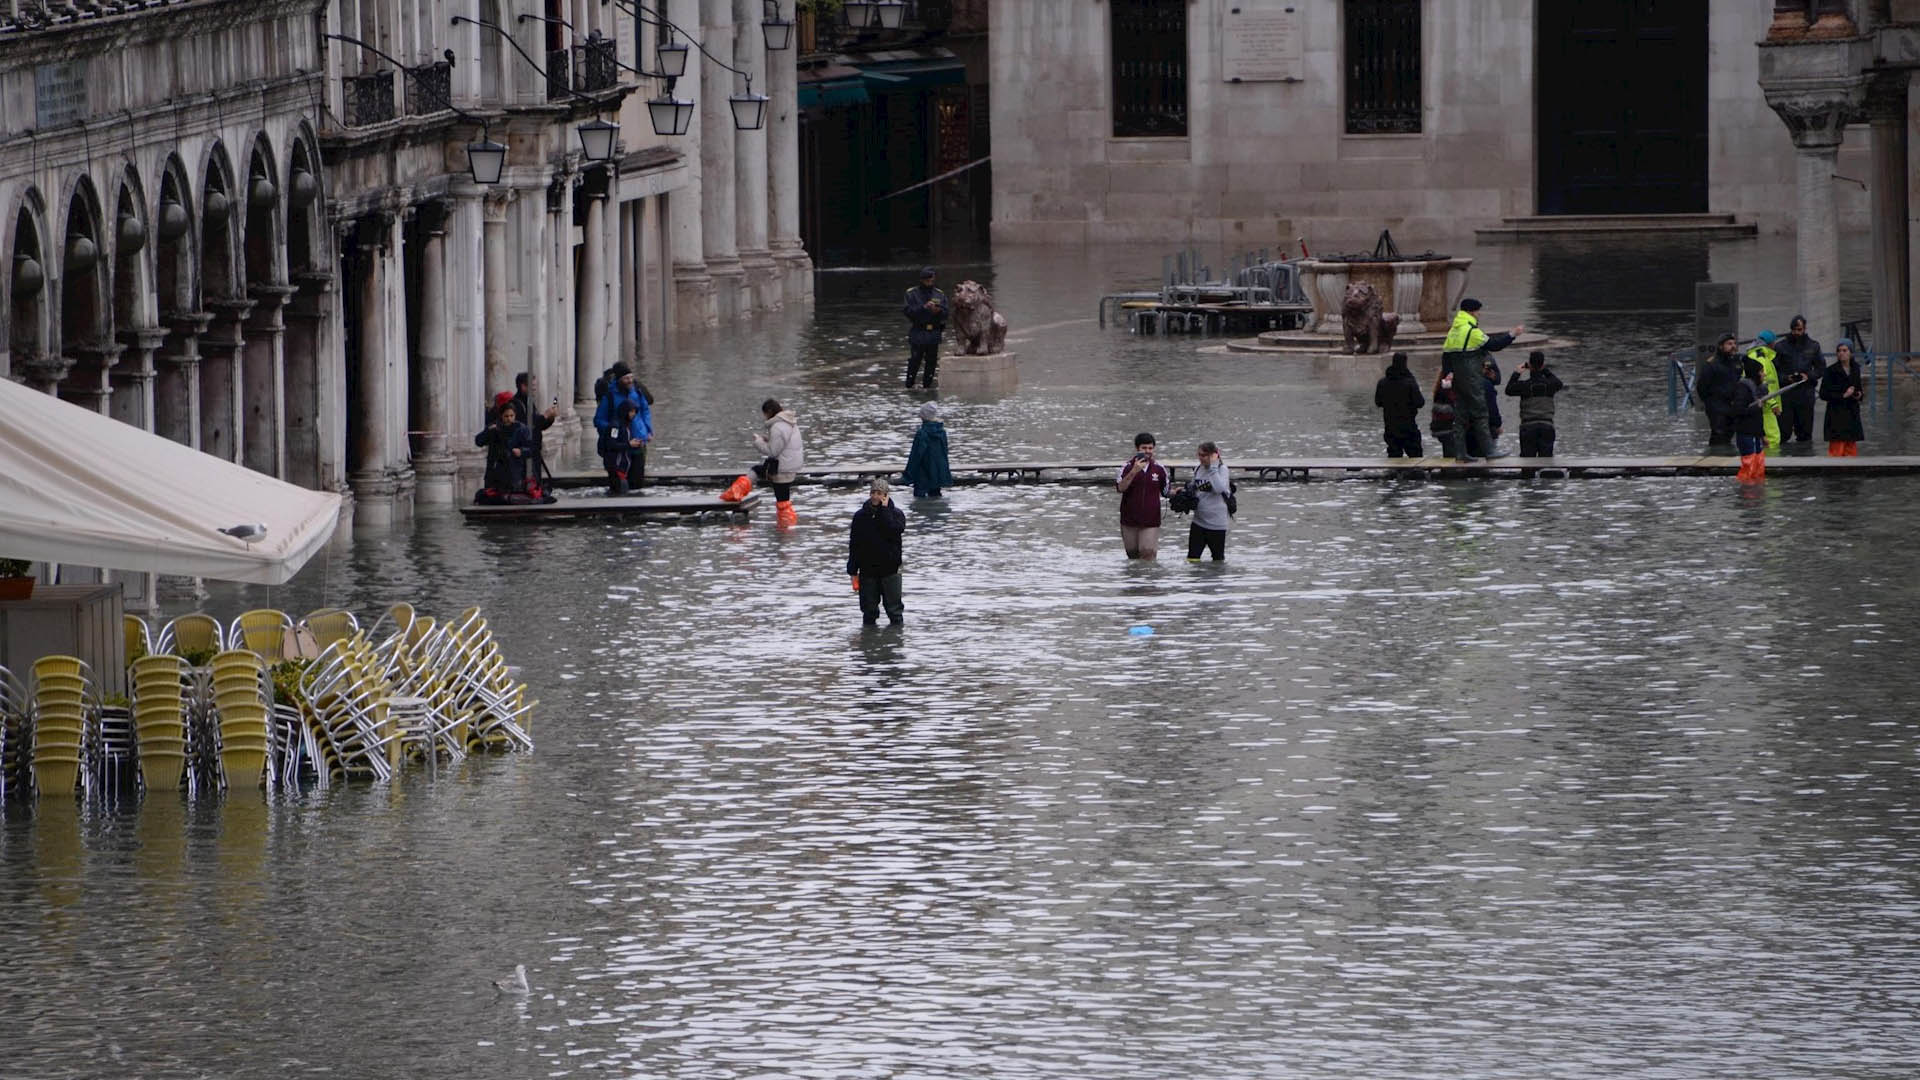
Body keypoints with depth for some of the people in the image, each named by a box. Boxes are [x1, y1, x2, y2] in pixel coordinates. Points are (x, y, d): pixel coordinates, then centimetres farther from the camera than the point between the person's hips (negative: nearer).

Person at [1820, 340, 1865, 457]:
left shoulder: (1855, 369, 8)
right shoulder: (1831, 371, -8)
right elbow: (1823, 394, -10)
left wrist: (1859, 394, 0)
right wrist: (1843, 395, -16)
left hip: (1852, 414, 6)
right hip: (1837, 415, -6)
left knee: (1851, 447, 8)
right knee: (1837, 448, -9)